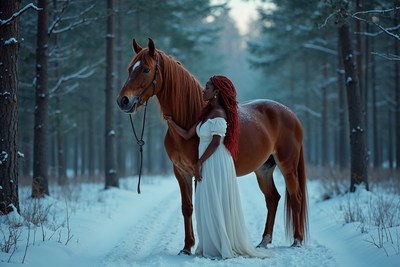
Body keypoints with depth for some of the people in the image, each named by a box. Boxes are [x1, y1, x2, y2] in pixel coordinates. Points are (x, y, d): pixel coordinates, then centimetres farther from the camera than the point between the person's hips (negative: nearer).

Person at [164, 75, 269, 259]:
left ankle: (221, 248, 3)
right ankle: (211, 246, 18)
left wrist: (199, 162, -17)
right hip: (207, 166, 9)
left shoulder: (219, 114, -13)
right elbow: (187, 135, 16)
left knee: (215, 205, -4)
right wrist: (171, 123, 6)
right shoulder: (207, 113, 15)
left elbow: (215, 142, -18)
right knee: (206, 206, 11)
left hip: (216, 164, -9)